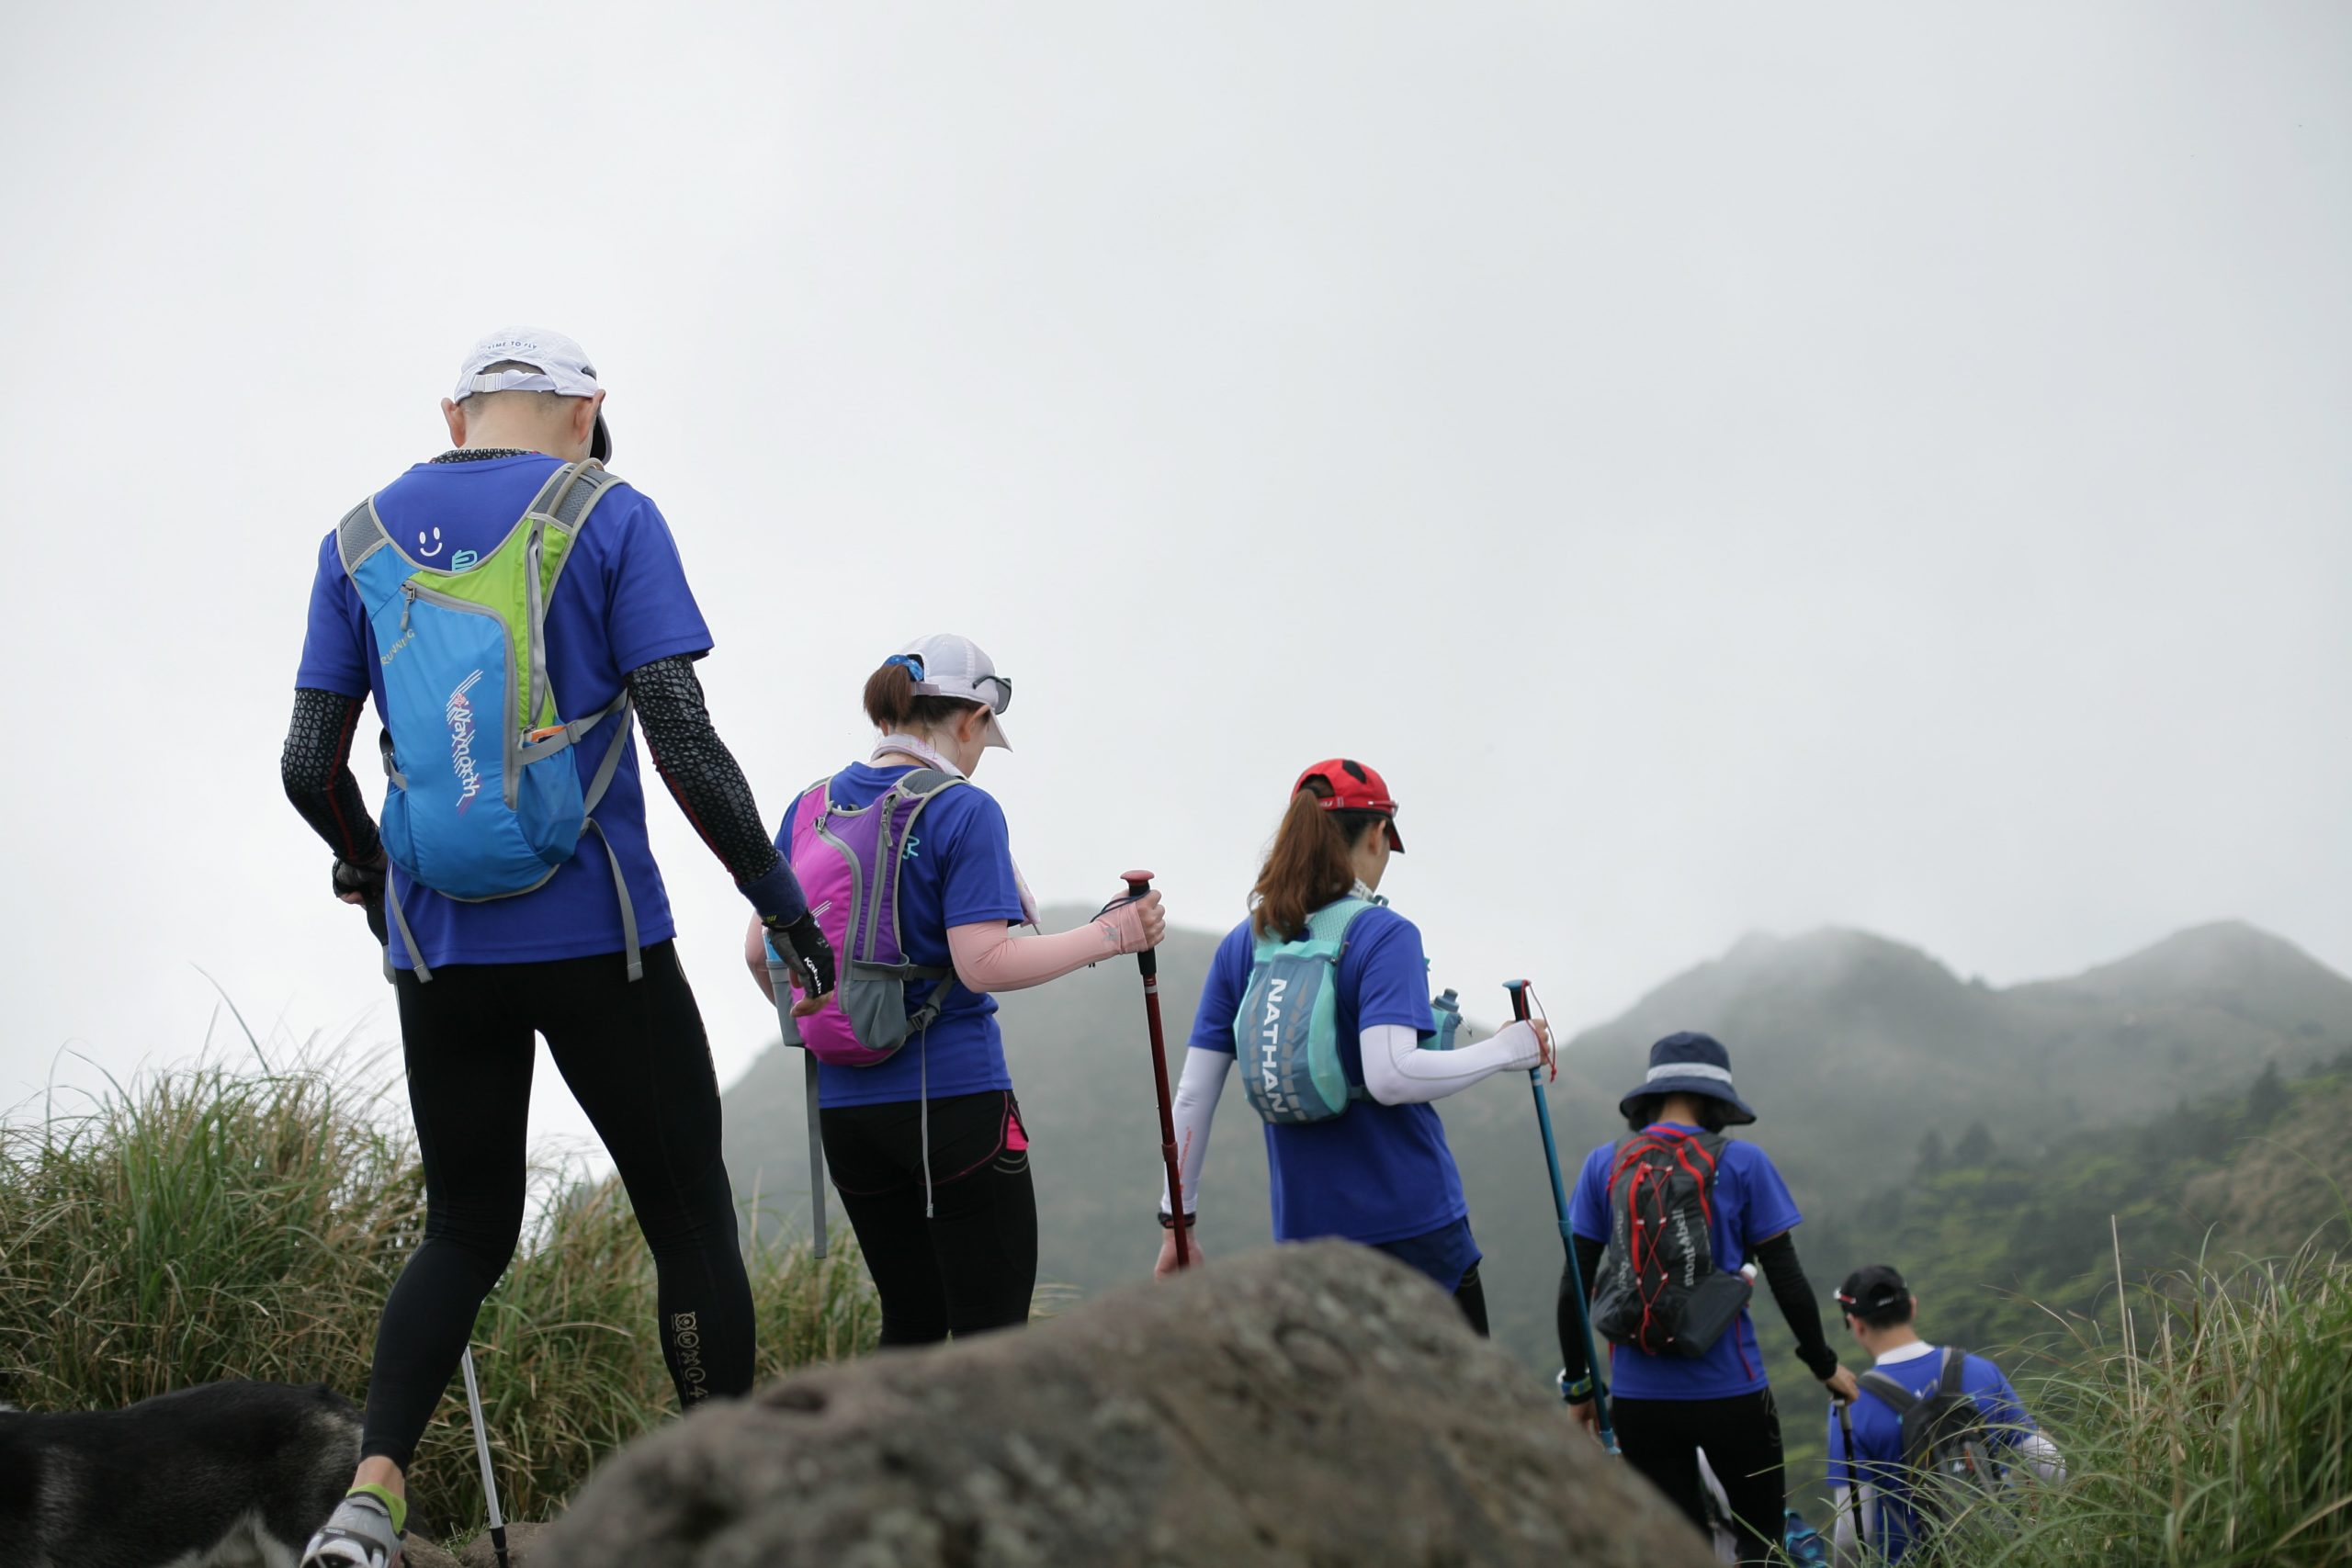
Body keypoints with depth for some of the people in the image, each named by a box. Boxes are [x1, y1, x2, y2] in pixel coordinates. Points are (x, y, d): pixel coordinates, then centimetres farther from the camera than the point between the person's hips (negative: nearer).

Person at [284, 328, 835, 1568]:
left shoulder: (361, 538, 8)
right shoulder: (610, 517, -3)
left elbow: (309, 766, 6)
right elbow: (684, 745, -10)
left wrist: (364, 866, 26)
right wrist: (780, 899, 0)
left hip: (437, 948, 4)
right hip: (597, 942, -4)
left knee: (465, 1233, 15)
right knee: (691, 1222, 7)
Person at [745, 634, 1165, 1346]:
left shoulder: (810, 808, 8)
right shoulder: (965, 811, -10)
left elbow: (761, 951, 12)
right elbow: (984, 964, -18)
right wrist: (1108, 935, -10)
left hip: (846, 1107, 6)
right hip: (955, 1100, -6)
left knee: (910, 1322, 16)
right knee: (993, 1332, -1)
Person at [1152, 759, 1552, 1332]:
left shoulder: (1242, 945, 6)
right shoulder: (1386, 935, -10)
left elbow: (1193, 1095, 5)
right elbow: (1391, 1076, -22)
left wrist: (1177, 1219, 12)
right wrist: (1508, 1049, -9)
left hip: (1303, 1229, 5)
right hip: (1412, 1219, -5)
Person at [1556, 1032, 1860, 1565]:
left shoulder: (1603, 1165, 1)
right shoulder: (1741, 1163, -4)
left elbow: (1575, 1285, 1)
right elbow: (1786, 1277, -3)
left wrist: (1577, 1384, 11)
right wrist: (1825, 1365, 11)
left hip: (1638, 1397, 2)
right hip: (1730, 1393, -2)